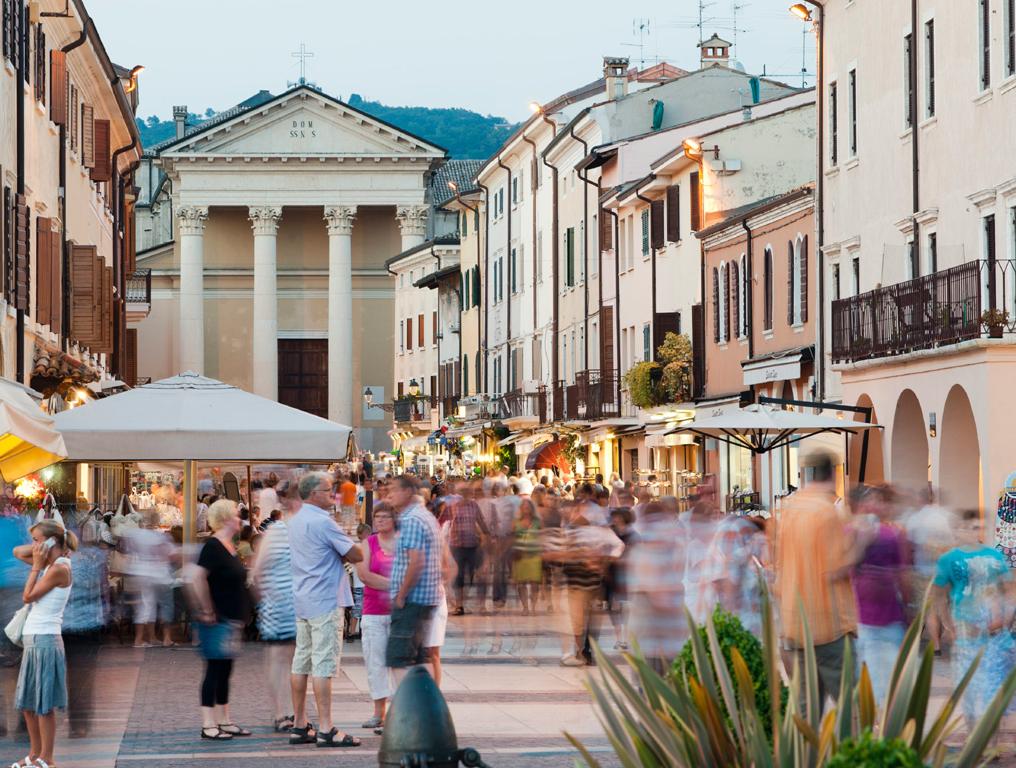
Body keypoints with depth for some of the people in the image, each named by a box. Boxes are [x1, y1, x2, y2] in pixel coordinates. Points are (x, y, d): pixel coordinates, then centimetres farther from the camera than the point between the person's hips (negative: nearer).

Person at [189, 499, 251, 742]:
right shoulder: (213, 546, -16)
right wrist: (206, 611, -20)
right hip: (217, 621, -9)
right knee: (214, 670, -5)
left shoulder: (229, 546, 13)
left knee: (224, 671, 13)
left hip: (231, 620, 9)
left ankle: (224, 721, 19)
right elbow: (197, 579, -25)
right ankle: (208, 726, -2)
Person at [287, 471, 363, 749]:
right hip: (325, 601, -9)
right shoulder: (323, 522, -15)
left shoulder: (296, 521, 14)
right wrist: (349, 550, 7)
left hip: (302, 601, 9)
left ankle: (300, 726, 13)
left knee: (301, 663, 9)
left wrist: (341, 552, 6)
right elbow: (356, 555, -13)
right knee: (324, 665, -9)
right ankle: (326, 730, -10)